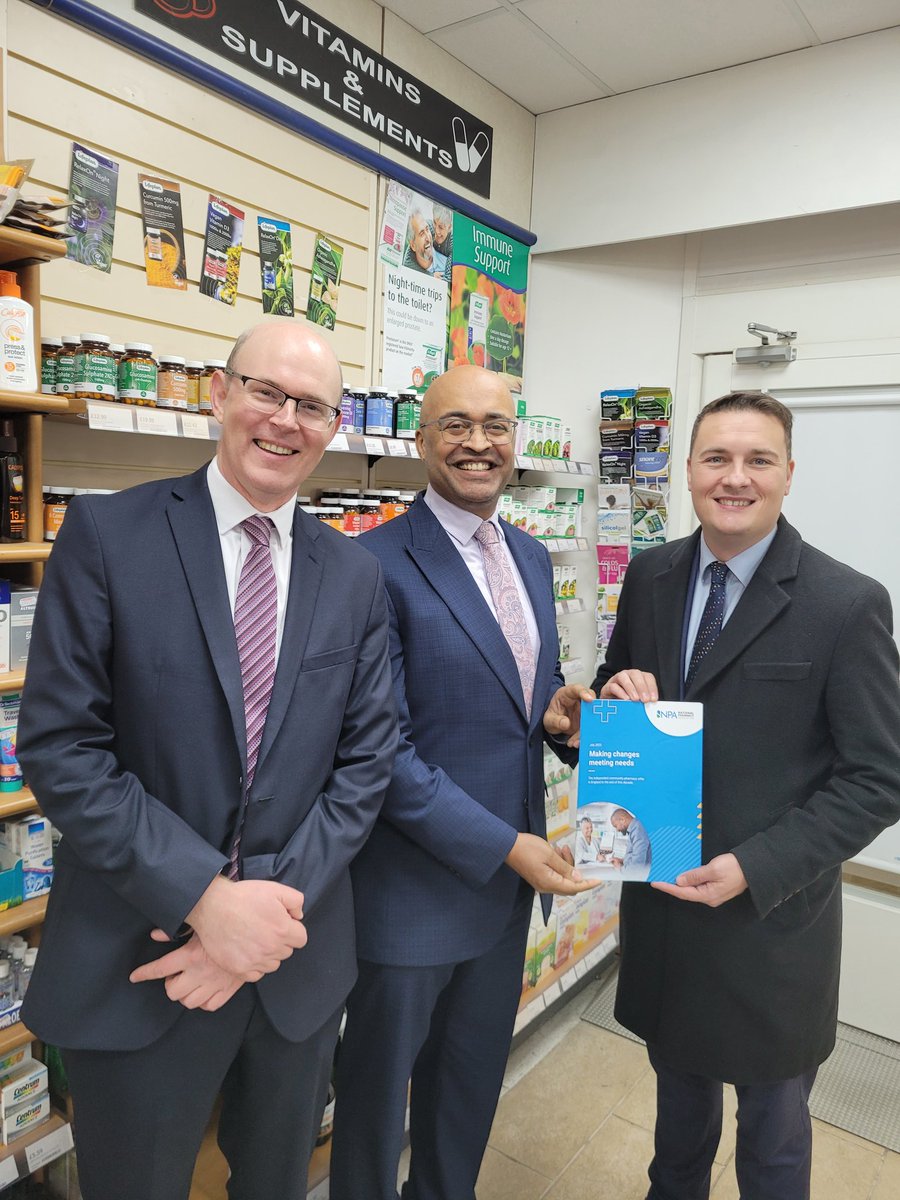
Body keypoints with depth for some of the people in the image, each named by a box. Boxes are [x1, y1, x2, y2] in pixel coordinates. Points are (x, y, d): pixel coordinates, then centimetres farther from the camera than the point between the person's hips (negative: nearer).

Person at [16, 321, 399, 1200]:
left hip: (298, 960, 3)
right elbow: (59, 749, -13)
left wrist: (274, 898, -14)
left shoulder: (354, 576, 1)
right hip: (134, 962, -3)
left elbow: (365, 759, -2)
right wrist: (207, 898, -19)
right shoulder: (106, 534, -9)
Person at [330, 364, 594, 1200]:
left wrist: (560, 711, -8)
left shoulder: (532, 558, 5)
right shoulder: (379, 563, -18)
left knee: (474, 1079, 26)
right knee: (380, 1081, 18)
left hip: (509, 879, 7)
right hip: (413, 884, -6)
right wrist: (505, 845, -18)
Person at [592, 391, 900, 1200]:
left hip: (770, 913, -4)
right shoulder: (650, 576, -1)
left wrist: (756, 868, -21)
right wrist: (618, 695, -13)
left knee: (771, 1113, 20)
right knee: (679, 1081, 28)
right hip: (660, 896, 5)